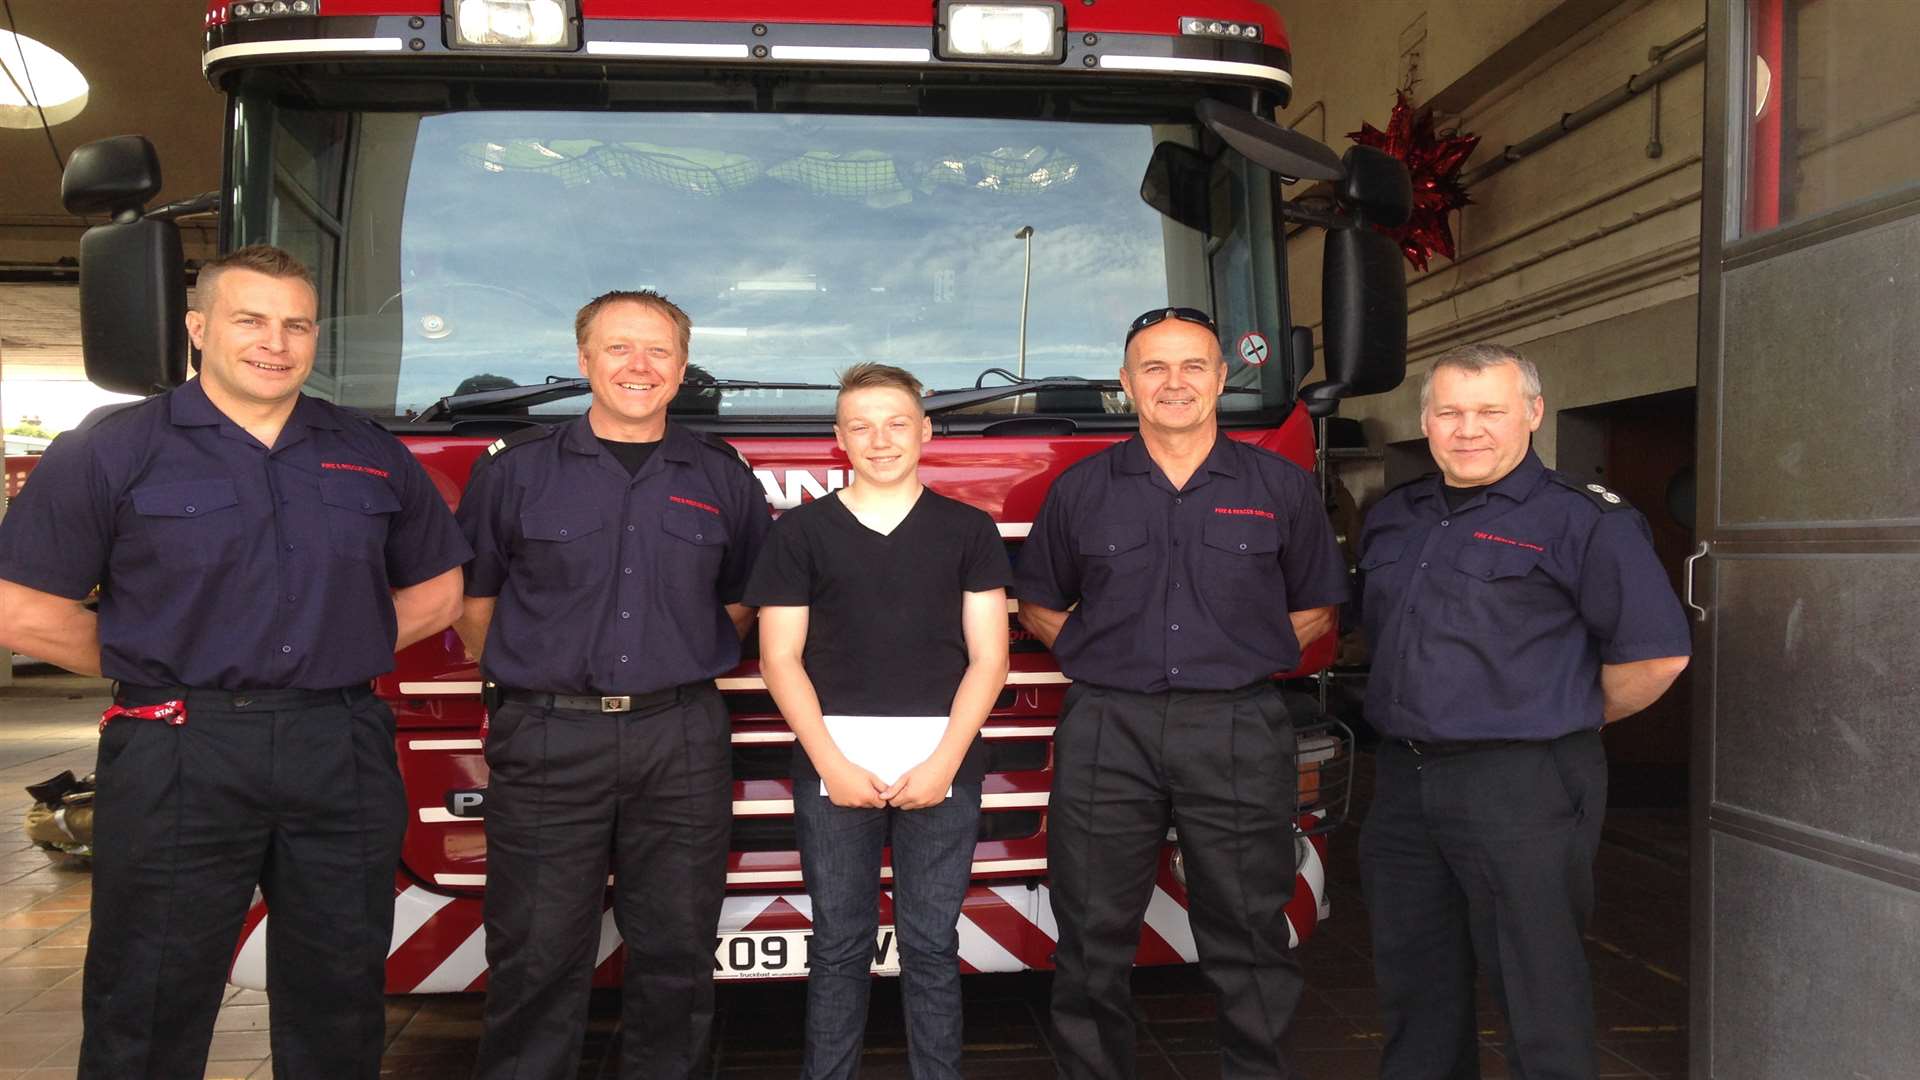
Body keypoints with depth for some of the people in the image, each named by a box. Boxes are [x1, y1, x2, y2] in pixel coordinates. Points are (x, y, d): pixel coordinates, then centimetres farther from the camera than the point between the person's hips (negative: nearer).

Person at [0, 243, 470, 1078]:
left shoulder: (372, 455, 9)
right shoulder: (110, 450, -2)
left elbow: (436, 592, 16)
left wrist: (334, 656, 7)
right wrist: (160, 668, 1)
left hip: (345, 755, 3)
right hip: (177, 758, -3)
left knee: (338, 1005, 13)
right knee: (152, 1013, 8)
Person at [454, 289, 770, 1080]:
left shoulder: (724, 479, 6)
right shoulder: (515, 469, 1)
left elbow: (743, 599, 17)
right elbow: (472, 600, 7)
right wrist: (530, 680, 8)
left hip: (682, 742, 2)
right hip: (547, 740, -1)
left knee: (675, 950, 11)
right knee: (538, 955, 5)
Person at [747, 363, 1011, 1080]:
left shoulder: (968, 530, 7)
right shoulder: (803, 530, 6)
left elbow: (988, 657, 2)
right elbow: (781, 657, 2)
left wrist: (943, 761, -9)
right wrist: (831, 763, -8)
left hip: (942, 764, 0)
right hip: (832, 764, 0)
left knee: (931, 942, 7)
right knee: (839, 942, 8)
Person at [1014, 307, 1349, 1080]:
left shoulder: (1281, 487, 6)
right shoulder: (1081, 490, 7)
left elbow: (1314, 611, 12)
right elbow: (1039, 607, 16)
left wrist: (1239, 657, 1)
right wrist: (1098, 659, 3)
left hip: (1238, 734, 0)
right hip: (1106, 733, 1)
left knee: (1249, 943, 7)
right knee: (1093, 944, 7)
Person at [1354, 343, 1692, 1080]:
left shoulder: (1581, 519, -9)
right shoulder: (1392, 520, 12)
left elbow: (1656, 655, -11)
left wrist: (1563, 718, 0)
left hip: (1521, 789, -6)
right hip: (1403, 783, 7)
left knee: (1538, 993, 4)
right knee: (1414, 984, 17)